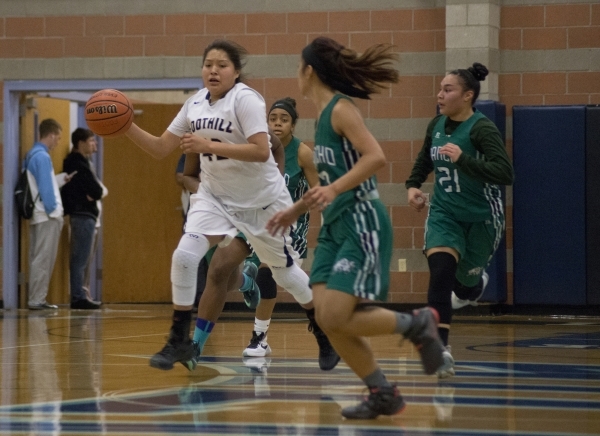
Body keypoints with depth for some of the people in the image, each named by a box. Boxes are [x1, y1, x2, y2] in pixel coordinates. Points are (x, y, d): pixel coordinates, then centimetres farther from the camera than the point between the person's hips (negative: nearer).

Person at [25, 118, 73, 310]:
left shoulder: (32, 155, 14)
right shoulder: (42, 156, -15)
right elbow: (46, 188, -18)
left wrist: (63, 178, 23)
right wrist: (53, 210, -13)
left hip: (38, 215, 9)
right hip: (47, 216, -9)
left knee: (39, 258, 10)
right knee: (44, 259, -6)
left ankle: (36, 299, 12)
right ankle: (37, 300, -6)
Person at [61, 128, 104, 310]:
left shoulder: (75, 162, 17)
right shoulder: (79, 164, -14)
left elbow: (95, 190, 14)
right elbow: (96, 191, -17)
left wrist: (91, 194, -6)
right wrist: (94, 193, 2)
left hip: (79, 214, 10)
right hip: (83, 214, -10)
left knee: (78, 259, 12)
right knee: (80, 259, -10)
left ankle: (78, 296, 15)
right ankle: (78, 297, -10)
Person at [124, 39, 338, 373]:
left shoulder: (246, 99, -19)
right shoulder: (196, 104, 0)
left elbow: (261, 151, -30)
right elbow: (160, 148, 2)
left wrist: (209, 145, -34)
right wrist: (127, 127, -14)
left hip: (262, 200, -5)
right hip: (215, 196, 5)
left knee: (285, 271, 8)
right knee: (185, 256, -17)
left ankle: (325, 333, 31)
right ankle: (180, 341, -8)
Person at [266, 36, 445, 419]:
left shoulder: (341, 109, -11)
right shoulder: (324, 114, 16)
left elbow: (376, 157, -24)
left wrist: (333, 189, -33)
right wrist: (296, 211, 30)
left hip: (362, 223, -9)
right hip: (336, 226, 9)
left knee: (335, 319, -16)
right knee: (327, 319, 0)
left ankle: (417, 324, 3)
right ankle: (383, 395, 9)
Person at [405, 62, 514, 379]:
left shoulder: (482, 129, -19)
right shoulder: (437, 125, 1)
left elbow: (505, 174, -30)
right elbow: (425, 159, 23)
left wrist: (463, 159, -37)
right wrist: (413, 185, 8)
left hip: (481, 218, -4)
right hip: (444, 213, 4)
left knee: (465, 284, 10)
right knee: (440, 274, -19)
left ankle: (477, 283, 50)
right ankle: (441, 349, -17)